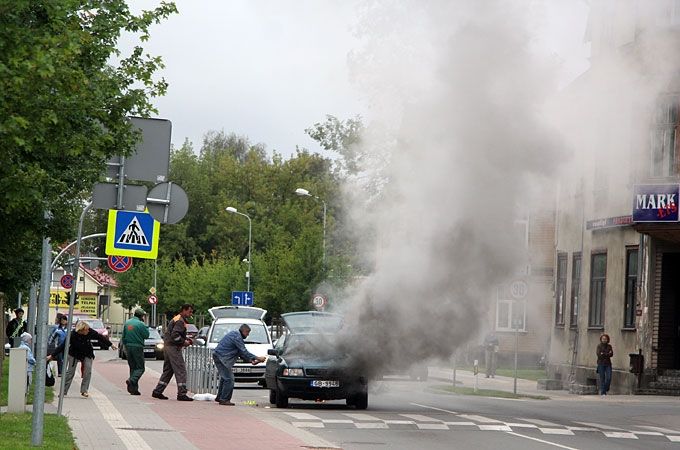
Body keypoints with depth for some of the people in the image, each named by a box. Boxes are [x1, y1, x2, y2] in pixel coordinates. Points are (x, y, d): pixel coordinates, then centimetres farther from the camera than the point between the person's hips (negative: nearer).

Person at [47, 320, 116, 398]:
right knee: (70, 372, -2)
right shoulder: (72, 335, -29)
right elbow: (62, 346, -24)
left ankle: (84, 391, -6)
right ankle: (63, 391, 7)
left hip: (87, 354, 2)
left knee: (88, 371, -12)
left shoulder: (90, 332, -22)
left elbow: (100, 337, -6)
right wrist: (52, 355, -23)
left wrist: (111, 344, 4)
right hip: (74, 354, -2)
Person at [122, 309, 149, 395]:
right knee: (140, 368, -1)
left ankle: (134, 389, 10)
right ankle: (132, 380, -27)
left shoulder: (127, 323, 9)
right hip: (137, 347, -7)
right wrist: (145, 326, 4)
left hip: (128, 347, 7)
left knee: (132, 367, 13)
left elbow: (123, 336, 12)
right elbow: (146, 335, -6)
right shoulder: (140, 324, -12)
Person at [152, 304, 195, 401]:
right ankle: (182, 394, -12)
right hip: (173, 348, -10)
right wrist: (184, 342, -12)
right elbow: (175, 335, -24)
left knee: (168, 370, 15)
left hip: (167, 346, 10)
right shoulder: (180, 321, -13)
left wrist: (185, 340, 14)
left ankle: (157, 391, 15)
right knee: (181, 371, -9)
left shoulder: (176, 319, 20)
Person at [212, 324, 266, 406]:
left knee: (224, 377, 20)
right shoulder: (237, 337, -16)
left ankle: (219, 397, 28)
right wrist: (257, 358, -16)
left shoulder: (235, 334, 18)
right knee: (229, 379, -10)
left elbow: (241, 352, 17)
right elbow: (244, 352, -19)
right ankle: (224, 399, -9)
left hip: (218, 356, 11)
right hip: (221, 357, -11)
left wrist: (251, 360, 8)